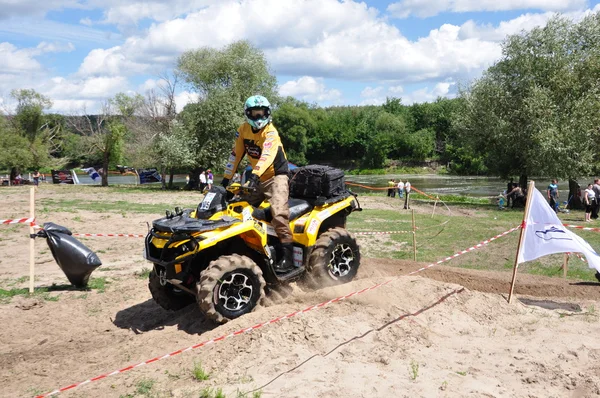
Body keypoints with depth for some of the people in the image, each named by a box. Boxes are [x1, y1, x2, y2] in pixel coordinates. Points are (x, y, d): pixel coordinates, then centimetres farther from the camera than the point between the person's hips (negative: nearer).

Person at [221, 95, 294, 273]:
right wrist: (227, 178, 4)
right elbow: (236, 153, 6)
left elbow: (267, 155, -33)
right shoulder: (243, 129, 2)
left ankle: (288, 255, -25)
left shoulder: (271, 132, -17)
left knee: (278, 212, -24)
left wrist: (255, 174, -48)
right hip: (257, 177, 7)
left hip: (276, 176, -7)